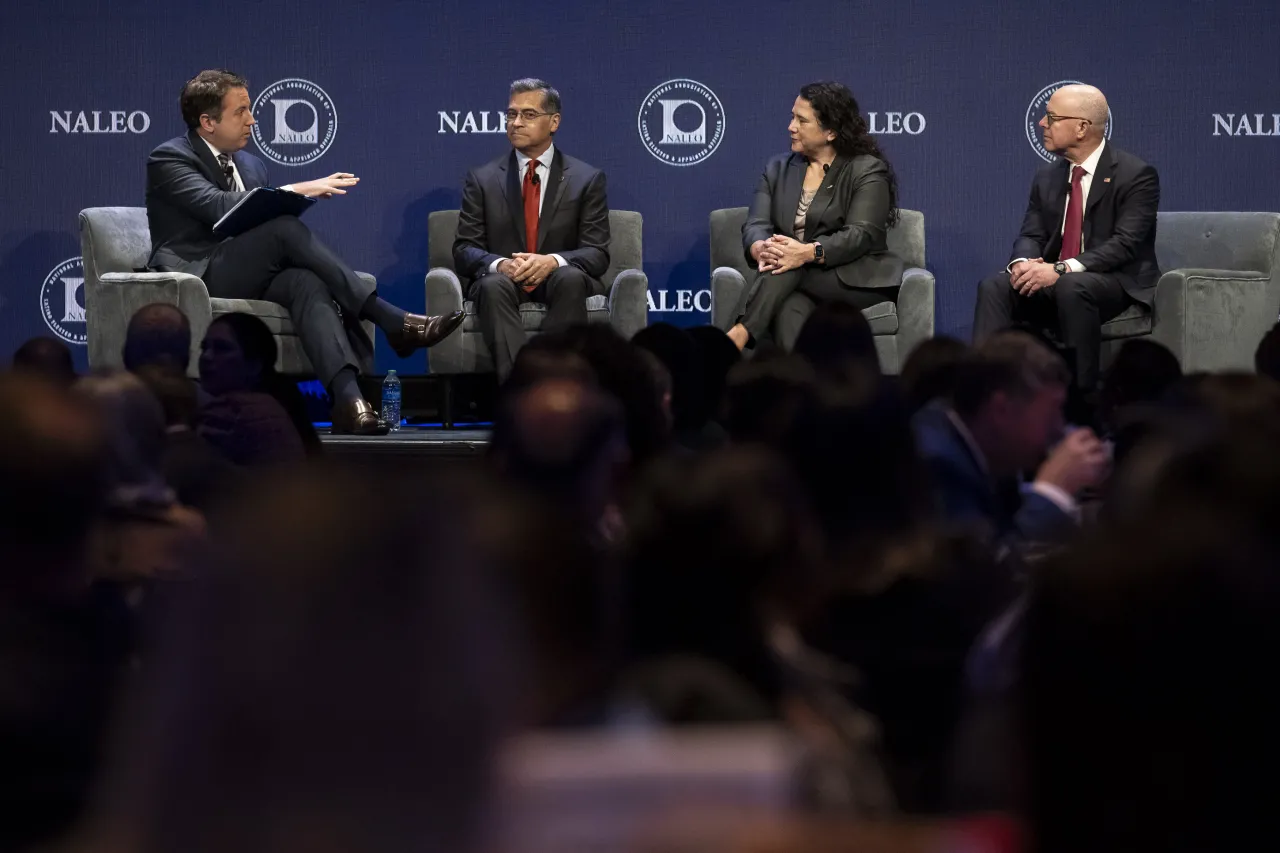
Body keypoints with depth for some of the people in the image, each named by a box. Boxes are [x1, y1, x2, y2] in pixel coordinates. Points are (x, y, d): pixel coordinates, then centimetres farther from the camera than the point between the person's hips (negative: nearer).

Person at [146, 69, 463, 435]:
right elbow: (218, 206, -20)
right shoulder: (169, 159, -3)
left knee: (306, 281, -31)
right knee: (284, 227, -29)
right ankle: (394, 322, -31)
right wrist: (297, 191, -23)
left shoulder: (250, 165, 20)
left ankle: (347, 397, -52)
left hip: (248, 278, 6)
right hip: (197, 277, -6)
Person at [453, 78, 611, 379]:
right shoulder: (482, 179, 10)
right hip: (502, 279, 0)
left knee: (571, 279, -36)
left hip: (560, 279, 0)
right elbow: (464, 250, 4)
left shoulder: (587, 179, 7)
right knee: (494, 286, -36)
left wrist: (553, 262, -21)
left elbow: (597, 253, 0)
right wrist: (500, 264, -20)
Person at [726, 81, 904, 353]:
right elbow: (756, 225, 2)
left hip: (856, 280, -3)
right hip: (796, 281, 3)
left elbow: (860, 235, -15)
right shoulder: (778, 169, 15)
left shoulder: (867, 170, -1)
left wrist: (808, 253, -34)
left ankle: (740, 335, -43)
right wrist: (761, 249, -25)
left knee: (791, 267, -34)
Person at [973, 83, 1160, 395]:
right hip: (1052, 280, 6)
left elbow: (1125, 243, -18)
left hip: (1117, 282, -6)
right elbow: (1031, 235, 10)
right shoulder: (1047, 177, 13)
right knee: (994, 288, -22)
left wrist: (1062, 269, -29)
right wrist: (1022, 262, -16)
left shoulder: (1136, 175, -8)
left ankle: (1080, 396, -33)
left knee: (1071, 288, -39)